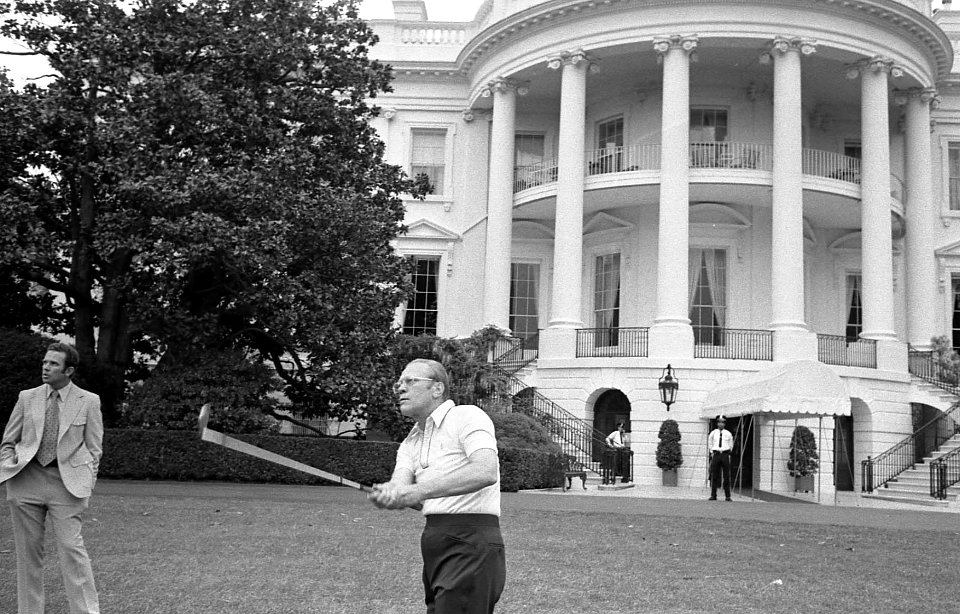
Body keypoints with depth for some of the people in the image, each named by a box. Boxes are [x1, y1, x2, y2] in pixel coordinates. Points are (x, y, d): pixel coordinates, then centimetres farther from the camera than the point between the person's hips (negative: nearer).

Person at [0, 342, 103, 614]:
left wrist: (86, 486, -4)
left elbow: (94, 449, 5)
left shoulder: (88, 401, 3)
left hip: (66, 482, -3)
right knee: (28, 551, 6)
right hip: (26, 480, 3)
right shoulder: (27, 397, 9)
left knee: (71, 548, -10)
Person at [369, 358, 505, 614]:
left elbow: (485, 472, -22)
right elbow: (400, 482, 0)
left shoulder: (467, 416, -4)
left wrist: (421, 490, -27)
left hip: (472, 546, -8)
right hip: (435, 548, 8)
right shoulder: (410, 443, 20)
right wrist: (386, 493, -24)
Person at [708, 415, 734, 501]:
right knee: (714, 476, -1)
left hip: (725, 454, 0)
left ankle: (728, 496, 1)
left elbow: (731, 445, 17)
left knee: (726, 476, -2)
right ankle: (713, 495, 4)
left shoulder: (728, 434, 5)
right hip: (716, 454, 0)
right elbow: (709, 443, 19)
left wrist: (728, 453, 12)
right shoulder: (713, 433, 6)